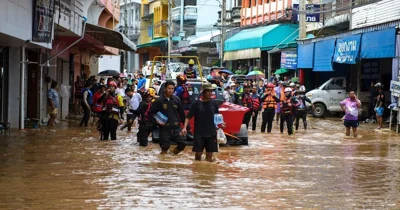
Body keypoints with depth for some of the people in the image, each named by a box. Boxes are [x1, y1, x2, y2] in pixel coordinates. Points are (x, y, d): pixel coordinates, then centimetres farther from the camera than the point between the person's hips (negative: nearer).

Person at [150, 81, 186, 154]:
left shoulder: (176, 99, 3)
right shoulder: (159, 100, -6)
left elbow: (181, 113, 9)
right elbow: (151, 112, 0)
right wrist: (157, 120, -15)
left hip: (176, 127, 2)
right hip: (165, 128, -2)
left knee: (182, 143, -4)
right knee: (165, 146, 0)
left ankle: (175, 151, 25)